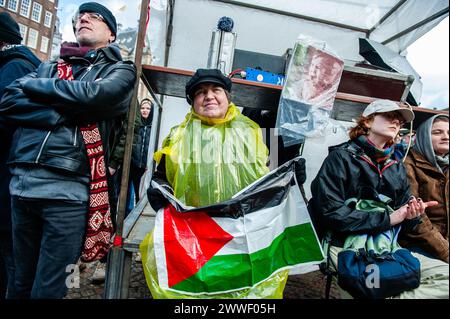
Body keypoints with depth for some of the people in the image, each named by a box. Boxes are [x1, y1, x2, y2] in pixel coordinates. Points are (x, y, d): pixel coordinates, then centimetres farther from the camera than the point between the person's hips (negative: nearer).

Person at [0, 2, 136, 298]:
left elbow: (91, 95, -14)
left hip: (68, 188, -4)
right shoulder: (49, 68, 20)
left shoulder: (121, 71, 8)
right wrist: (61, 114, -11)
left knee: (48, 289, 4)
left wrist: (33, 85, 1)